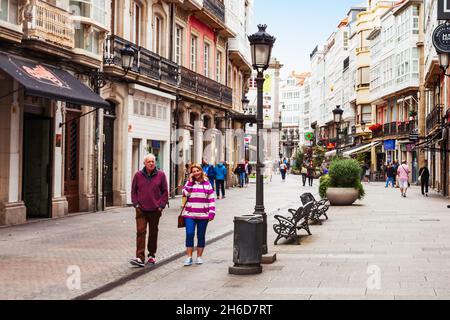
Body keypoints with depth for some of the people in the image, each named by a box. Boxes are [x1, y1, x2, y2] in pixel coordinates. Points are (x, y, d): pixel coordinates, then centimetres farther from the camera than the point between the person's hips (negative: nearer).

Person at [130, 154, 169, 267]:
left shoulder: (161, 175, 0)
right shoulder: (138, 175, 2)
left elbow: (165, 192, 4)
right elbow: (133, 191, 9)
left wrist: (161, 205, -3)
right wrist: (136, 203, 0)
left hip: (155, 210, 1)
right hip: (141, 210, 0)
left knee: (153, 233, 12)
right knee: (140, 232, -10)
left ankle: (152, 255, 27)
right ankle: (140, 258, -14)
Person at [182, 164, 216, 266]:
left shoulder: (207, 184, 5)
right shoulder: (189, 183, 8)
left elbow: (211, 199, 4)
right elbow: (185, 193, -11)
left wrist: (212, 212, -3)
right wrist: (190, 181, -9)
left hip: (203, 215, 0)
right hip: (190, 214, 0)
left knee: (201, 236, 8)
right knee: (189, 234, -9)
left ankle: (199, 257, 19)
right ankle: (189, 257, -1)